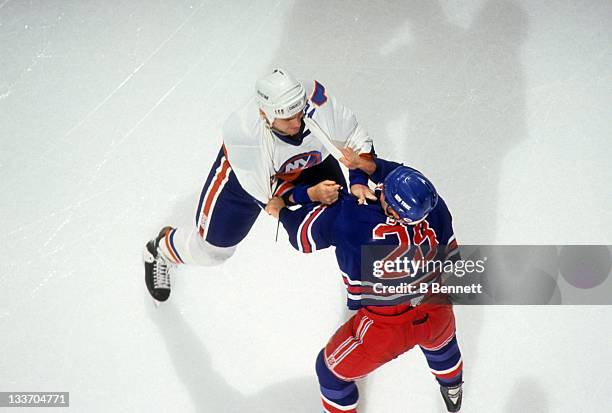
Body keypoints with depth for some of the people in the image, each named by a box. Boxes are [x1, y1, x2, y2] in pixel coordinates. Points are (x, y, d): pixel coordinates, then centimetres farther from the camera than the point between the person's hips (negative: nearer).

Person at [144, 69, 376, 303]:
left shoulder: (318, 101, -39)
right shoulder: (241, 132, -42)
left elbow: (358, 140, -22)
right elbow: (266, 196, -33)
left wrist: (358, 183, -36)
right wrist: (310, 194, -46)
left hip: (308, 162, 3)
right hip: (249, 174, -2)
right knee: (213, 248, 10)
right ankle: (163, 248, 43)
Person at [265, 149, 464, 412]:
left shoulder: (349, 217, -29)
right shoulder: (434, 207, -19)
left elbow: (304, 234, -10)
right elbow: (407, 183, 3)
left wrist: (281, 211, 10)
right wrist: (367, 164, -5)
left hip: (384, 330, -4)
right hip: (437, 317, 5)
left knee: (332, 370, 23)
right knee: (440, 340, 42)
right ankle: (453, 390, 69)